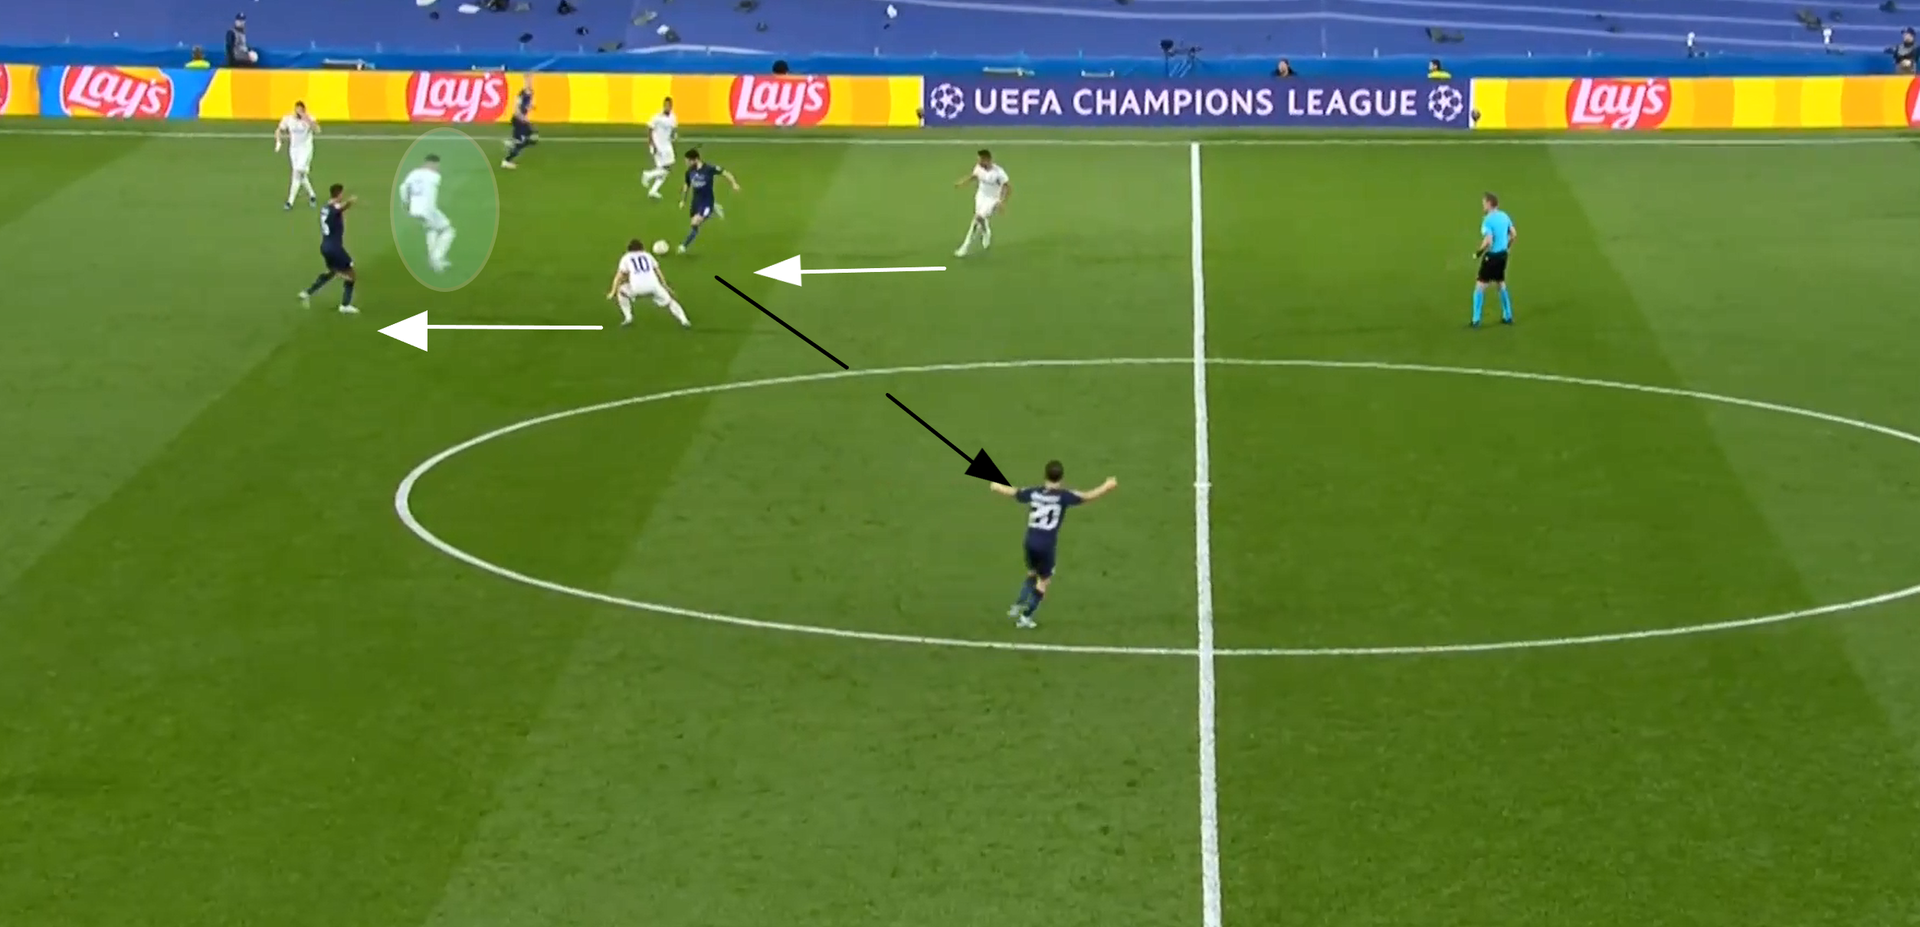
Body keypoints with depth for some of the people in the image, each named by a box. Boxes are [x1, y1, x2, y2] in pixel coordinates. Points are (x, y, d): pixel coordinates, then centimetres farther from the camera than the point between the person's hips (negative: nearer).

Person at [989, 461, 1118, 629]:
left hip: (1031, 541, 5)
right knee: (1044, 581, 12)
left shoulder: (1033, 492, 0)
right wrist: (1107, 486, -1)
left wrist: (995, 486, 37)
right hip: (1047, 545, -5)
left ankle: (1017, 606, 17)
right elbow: (1088, 496, -16)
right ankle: (1025, 617, 10)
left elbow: (1010, 491, 15)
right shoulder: (1062, 496, -12)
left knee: (1032, 574, 29)